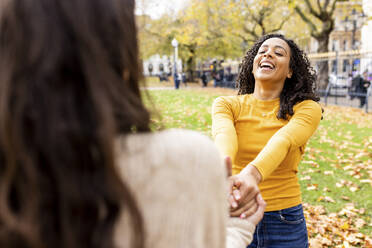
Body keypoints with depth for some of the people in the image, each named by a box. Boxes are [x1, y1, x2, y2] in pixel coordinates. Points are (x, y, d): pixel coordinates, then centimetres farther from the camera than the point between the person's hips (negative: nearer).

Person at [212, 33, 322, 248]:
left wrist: (252, 174, -46)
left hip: (285, 221, 0)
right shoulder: (227, 105, -2)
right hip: (235, 215, 1)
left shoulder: (307, 109, -6)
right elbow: (224, 136, -24)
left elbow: (282, 141, -26)